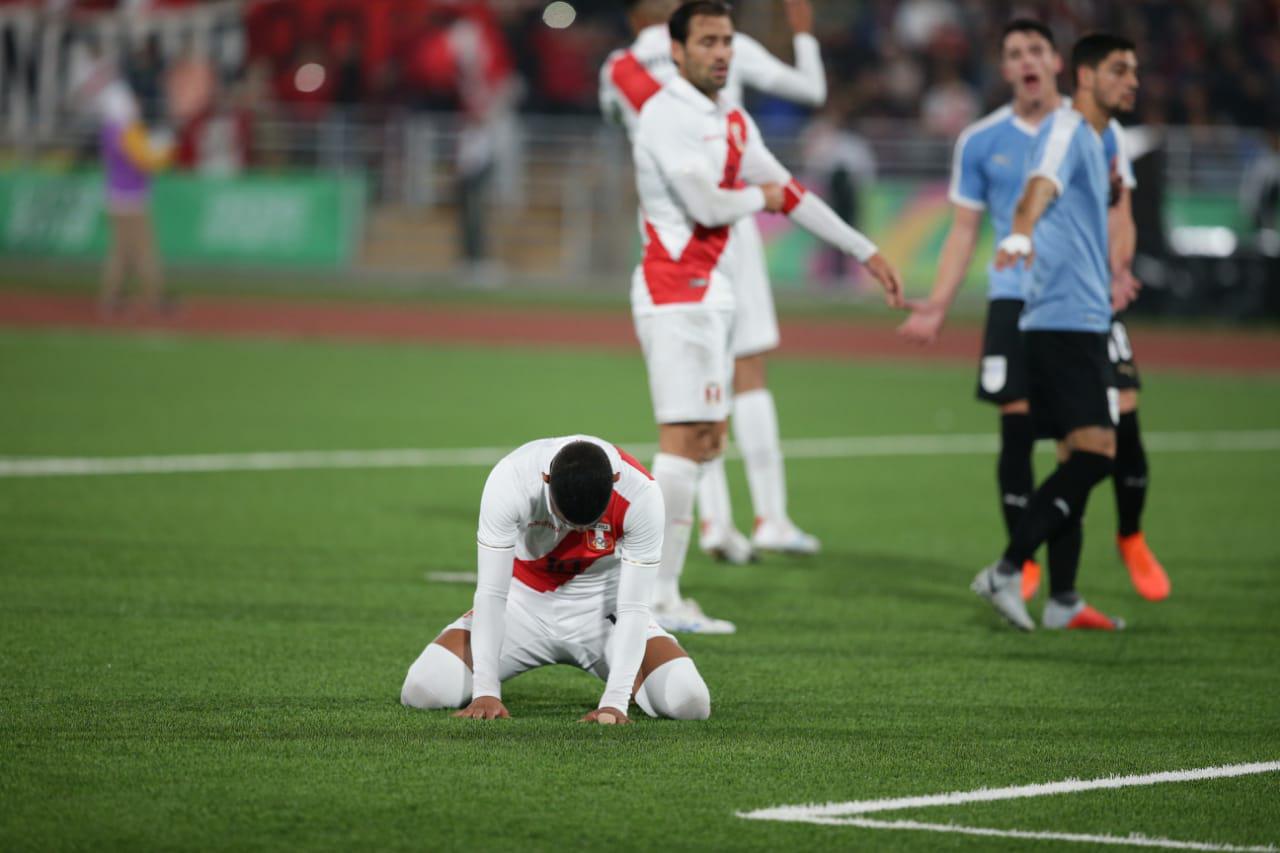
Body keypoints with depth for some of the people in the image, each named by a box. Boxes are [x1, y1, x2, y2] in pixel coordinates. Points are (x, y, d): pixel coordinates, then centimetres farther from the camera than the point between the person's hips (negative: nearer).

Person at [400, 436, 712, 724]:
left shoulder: (641, 494, -28)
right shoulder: (509, 480, -29)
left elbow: (632, 609, -24)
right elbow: (491, 594, -25)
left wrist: (615, 701, -34)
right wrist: (485, 692, -30)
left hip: (603, 609, 0)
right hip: (524, 602, 0)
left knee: (689, 702, -22)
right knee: (423, 690, -20)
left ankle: (626, 682, 15)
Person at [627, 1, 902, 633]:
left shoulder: (732, 122, 17)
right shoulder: (667, 113, -12)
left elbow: (788, 193, 23)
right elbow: (706, 205, -20)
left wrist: (865, 253, 24)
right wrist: (760, 198, 0)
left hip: (709, 295, 10)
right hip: (677, 292, -10)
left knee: (705, 442, 10)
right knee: (685, 439, -13)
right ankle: (657, 599, -12)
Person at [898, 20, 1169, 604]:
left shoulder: (1097, 130, 3)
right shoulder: (980, 143, 6)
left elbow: (1118, 212, 4)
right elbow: (964, 230, 10)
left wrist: (1117, 268, -16)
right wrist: (937, 306, 1)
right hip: (1014, 300, 0)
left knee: (1120, 420, -4)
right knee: (1016, 429, -5)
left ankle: (1131, 540, 19)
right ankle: (1023, 562, 7)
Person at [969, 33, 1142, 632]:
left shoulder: (1093, 140, 20)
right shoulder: (1066, 129, -10)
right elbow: (1041, 186, -30)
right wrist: (1020, 234, -47)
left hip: (1082, 322, 10)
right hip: (1065, 319, -10)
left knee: (1079, 460, 9)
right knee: (1094, 452, -16)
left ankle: (1063, 600, 12)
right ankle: (1007, 572, -15)